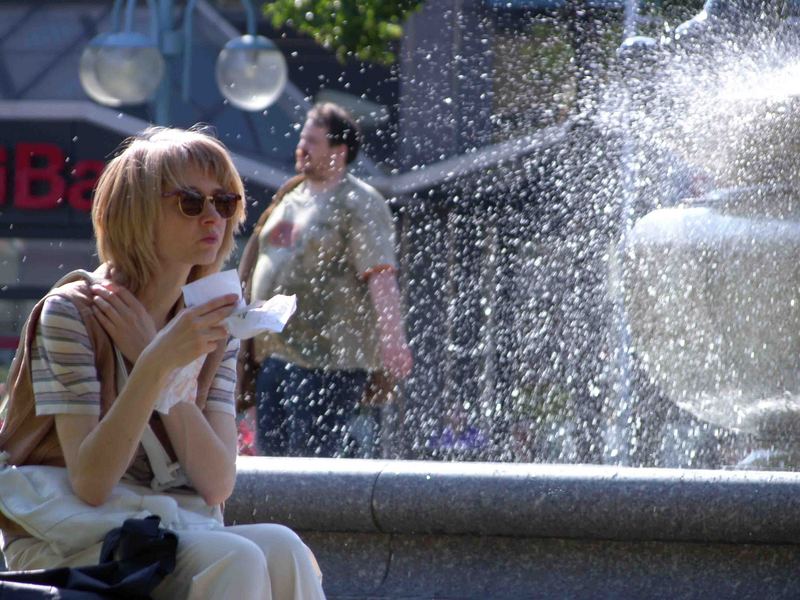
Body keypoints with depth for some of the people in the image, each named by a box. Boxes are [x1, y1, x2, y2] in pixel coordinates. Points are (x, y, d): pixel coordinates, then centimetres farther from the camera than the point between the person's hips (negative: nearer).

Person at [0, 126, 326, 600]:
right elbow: (90, 483, -18)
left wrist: (153, 356, -12)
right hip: (70, 541, -5)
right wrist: (157, 362, -29)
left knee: (282, 550, -27)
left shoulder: (212, 329, 9)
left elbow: (217, 485, -5)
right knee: (237, 560, -31)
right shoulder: (71, 313, -9)